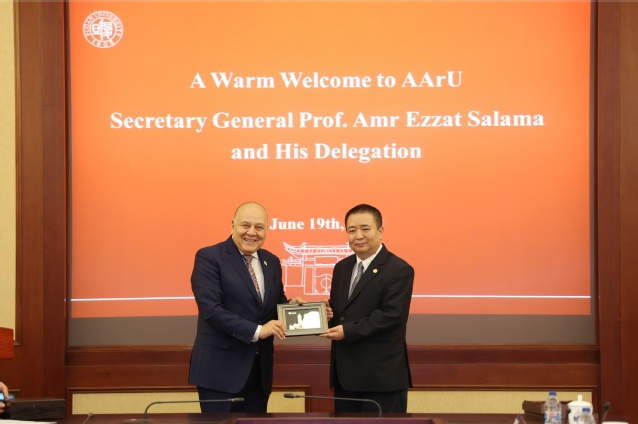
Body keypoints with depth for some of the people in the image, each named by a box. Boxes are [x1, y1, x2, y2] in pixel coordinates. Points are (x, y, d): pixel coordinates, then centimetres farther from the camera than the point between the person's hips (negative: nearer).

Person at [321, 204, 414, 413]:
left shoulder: (399, 270, -9)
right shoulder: (341, 268, 15)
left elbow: (392, 315, -18)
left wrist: (348, 331, -21)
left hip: (382, 376, -7)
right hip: (345, 374, 7)